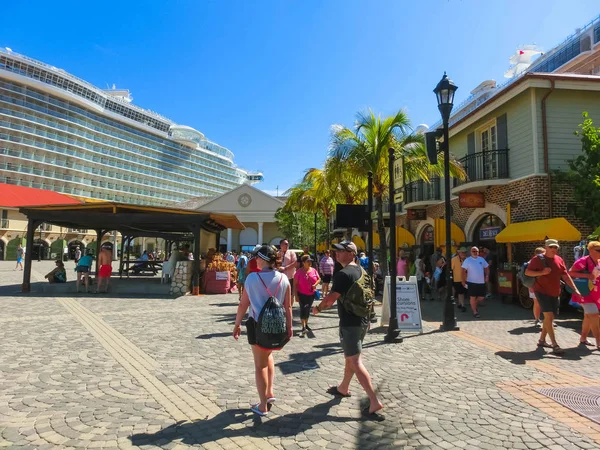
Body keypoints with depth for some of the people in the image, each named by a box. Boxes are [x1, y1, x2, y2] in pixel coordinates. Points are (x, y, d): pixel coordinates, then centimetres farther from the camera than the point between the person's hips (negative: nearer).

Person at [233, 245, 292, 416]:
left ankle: (263, 406, 23)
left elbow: (243, 304, -8)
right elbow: (288, 306, -1)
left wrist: (237, 324, 5)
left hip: (257, 325, -3)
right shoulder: (283, 278, -5)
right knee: (268, 356, 30)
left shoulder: (252, 278, -12)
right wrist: (289, 326, 11)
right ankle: (270, 393, 28)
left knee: (260, 364, 12)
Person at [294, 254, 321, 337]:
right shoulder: (299, 271, -12)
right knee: (303, 309, -15)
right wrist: (296, 295, -13)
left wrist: (315, 284, -11)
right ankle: (303, 328, -17)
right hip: (302, 294, -5)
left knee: (308, 309, 18)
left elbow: (319, 279, 10)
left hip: (311, 294, 5)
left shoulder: (314, 270, -1)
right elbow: (295, 284, -10)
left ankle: (306, 325, 34)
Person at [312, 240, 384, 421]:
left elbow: (331, 299, -22)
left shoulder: (343, 274, -20)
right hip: (363, 320, 9)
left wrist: (318, 308, -4)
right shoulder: (360, 270, 8)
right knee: (350, 356, 22)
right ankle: (343, 388, 40)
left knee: (355, 362, -4)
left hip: (350, 323, -9)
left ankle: (374, 402, -5)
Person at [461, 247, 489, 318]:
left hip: (481, 282, 4)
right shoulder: (467, 260, -6)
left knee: (481, 297, 9)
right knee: (473, 297, -1)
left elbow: (486, 268, 17)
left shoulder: (482, 259, 7)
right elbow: (464, 271, -7)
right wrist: (463, 281, -10)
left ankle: (474, 306, 35)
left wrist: (487, 276, 2)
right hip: (471, 282, -4)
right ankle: (475, 312, 9)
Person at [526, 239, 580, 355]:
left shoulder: (559, 260, 7)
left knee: (550, 318, 12)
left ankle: (542, 340, 27)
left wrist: (575, 289, -1)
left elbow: (565, 276, 7)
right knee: (548, 316, -15)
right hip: (542, 292, -6)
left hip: (554, 293, 6)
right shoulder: (538, 259, -9)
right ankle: (555, 345, -14)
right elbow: (527, 272, -8)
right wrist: (542, 272, -22)